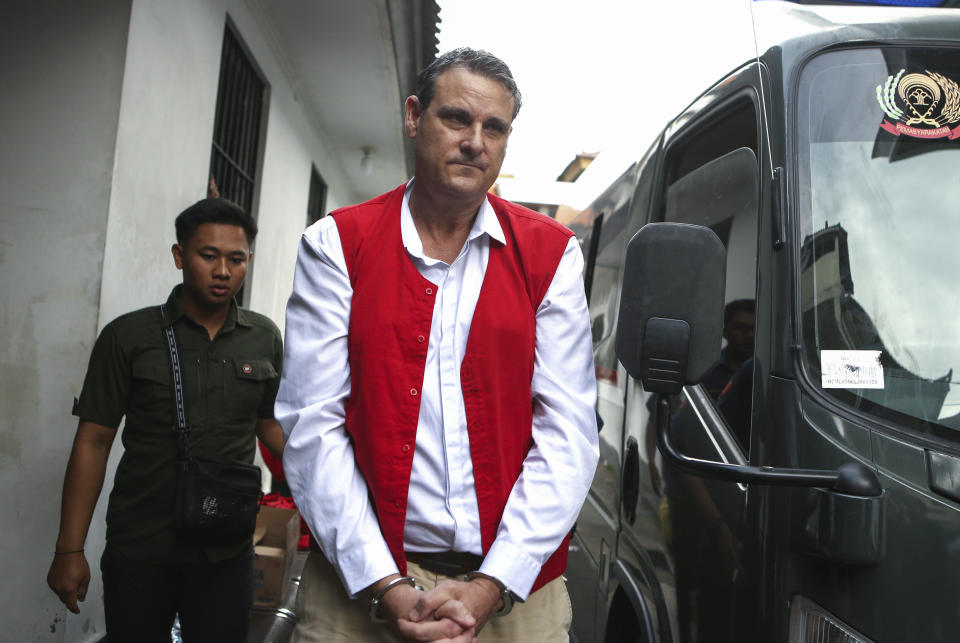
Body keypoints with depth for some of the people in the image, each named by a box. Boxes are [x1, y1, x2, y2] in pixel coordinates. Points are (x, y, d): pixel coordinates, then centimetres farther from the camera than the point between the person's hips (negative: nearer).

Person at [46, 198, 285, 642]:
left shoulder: (265, 339, 2)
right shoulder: (128, 336, -4)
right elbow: (93, 442, -4)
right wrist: (69, 550, -6)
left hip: (226, 552, 2)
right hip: (139, 554, -1)